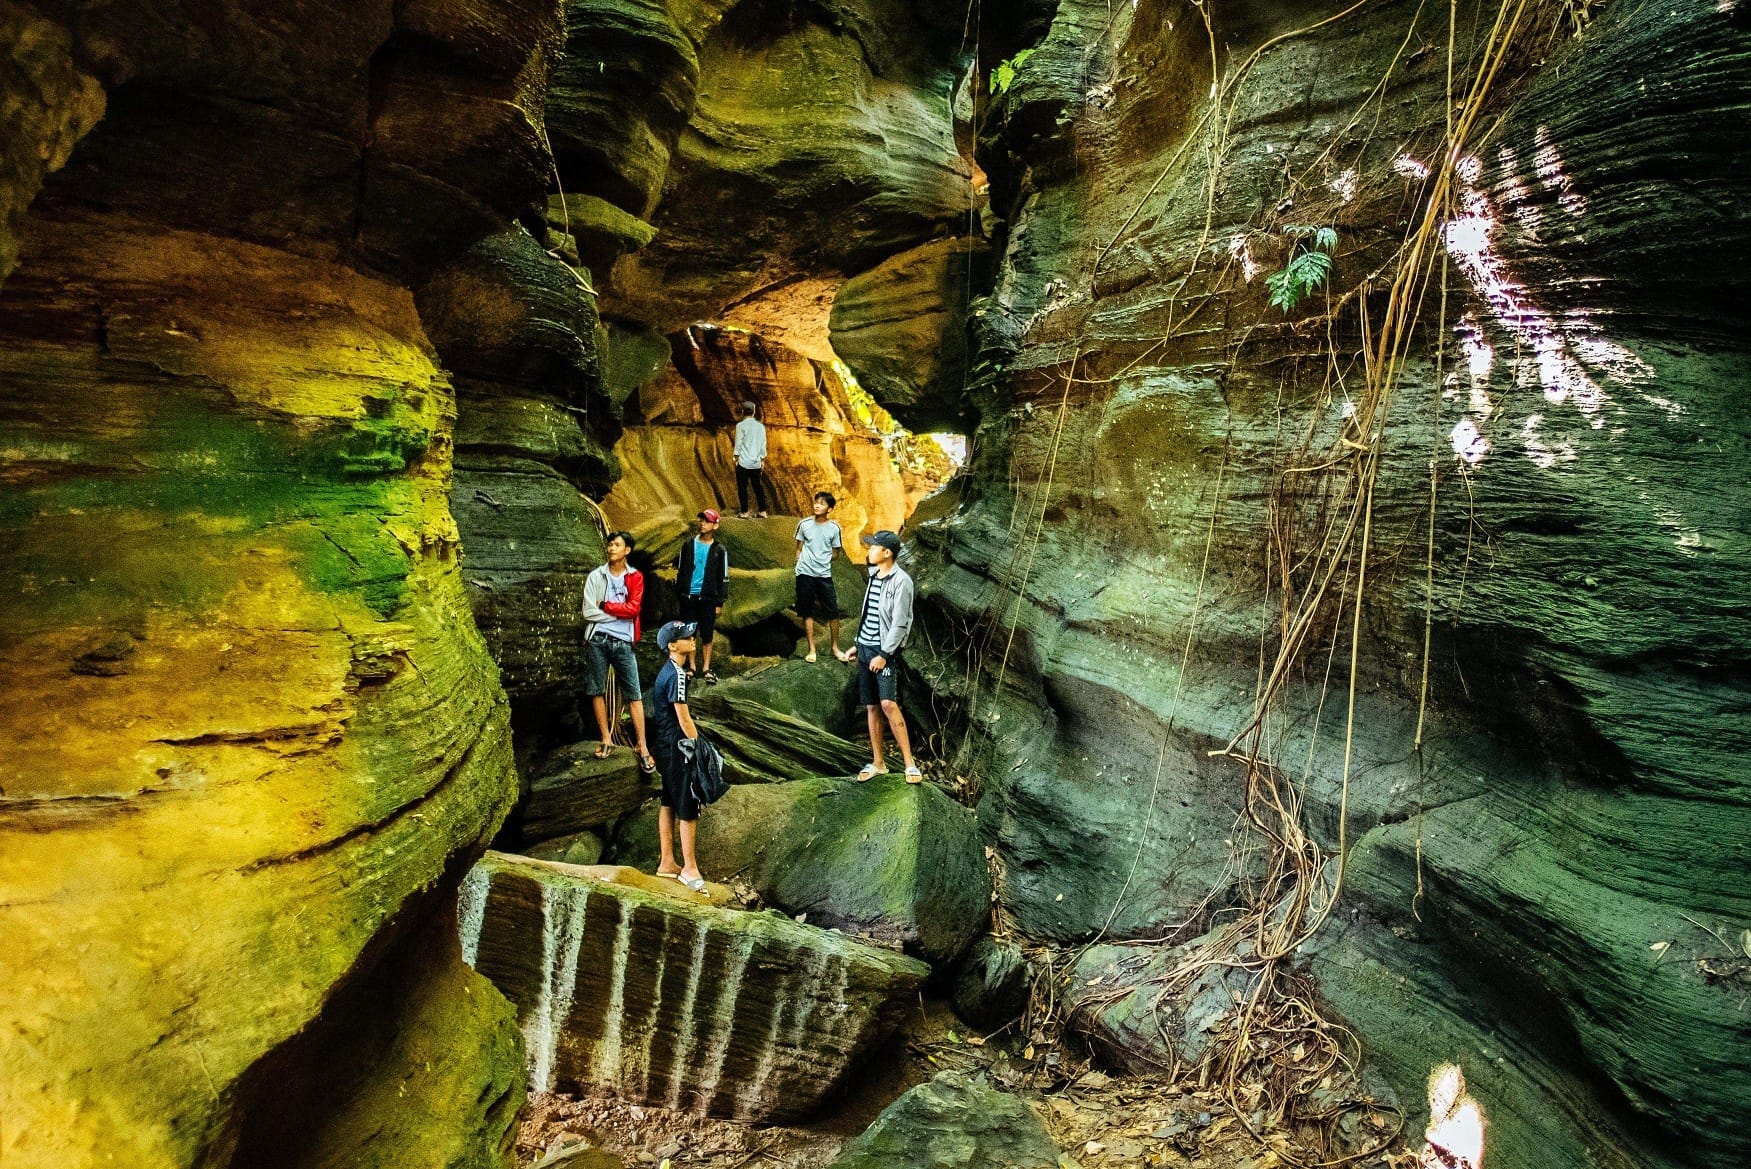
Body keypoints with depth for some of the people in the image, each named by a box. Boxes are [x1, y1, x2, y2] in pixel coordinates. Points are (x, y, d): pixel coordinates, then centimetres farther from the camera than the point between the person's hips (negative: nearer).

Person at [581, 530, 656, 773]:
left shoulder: (635, 577, 4)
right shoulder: (595, 577, 2)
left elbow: (633, 609, -8)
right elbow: (588, 612, -6)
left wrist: (605, 605, -7)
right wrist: (620, 612, -8)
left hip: (623, 642, -1)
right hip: (597, 640, 1)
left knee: (635, 694, -3)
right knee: (597, 691, 7)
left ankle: (642, 747, 0)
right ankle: (607, 740, 20)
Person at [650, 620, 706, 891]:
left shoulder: (667, 670, 11)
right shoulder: (677, 675, -20)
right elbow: (684, 720, -21)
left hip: (666, 745, 10)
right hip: (678, 747, -10)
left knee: (669, 804, 14)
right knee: (689, 809, -4)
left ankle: (667, 863, 21)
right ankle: (689, 868, 2)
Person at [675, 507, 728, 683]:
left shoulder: (719, 550, 0)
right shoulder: (688, 545, 4)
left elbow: (723, 577, 2)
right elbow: (680, 568, 11)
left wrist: (720, 602, -1)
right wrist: (679, 589, 5)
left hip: (708, 598, -2)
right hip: (688, 596, 2)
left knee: (707, 636, 3)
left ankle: (706, 669, 11)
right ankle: (691, 667, 17)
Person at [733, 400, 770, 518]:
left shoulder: (741, 425, -7)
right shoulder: (760, 426, 5)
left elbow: (738, 444, -8)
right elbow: (763, 445, 8)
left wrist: (736, 459, -1)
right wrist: (763, 460, 16)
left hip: (743, 462, -4)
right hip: (756, 463, 4)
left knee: (742, 487, 3)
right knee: (758, 486, 11)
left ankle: (744, 512, 3)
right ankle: (763, 511, 10)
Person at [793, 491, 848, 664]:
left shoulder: (834, 528, -2)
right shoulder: (804, 524, -1)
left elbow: (835, 553, 7)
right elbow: (799, 548, 8)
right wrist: (800, 564, 1)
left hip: (824, 575, 0)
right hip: (805, 574, 0)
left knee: (833, 612, 1)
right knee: (807, 612, 6)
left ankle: (835, 648, 18)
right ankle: (812, 649, 17)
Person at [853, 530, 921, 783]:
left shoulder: (901, 581, -13)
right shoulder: (874, 575, 12)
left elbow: (900, 623, -16)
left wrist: (884, 654, -17)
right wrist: (858, 644, 18)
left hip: (885, 649, -8)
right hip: (865, 647, 8)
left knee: (888, 703, -18)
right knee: (872, 707, 8)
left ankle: (910, 764, -14)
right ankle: (878, 763, 15)